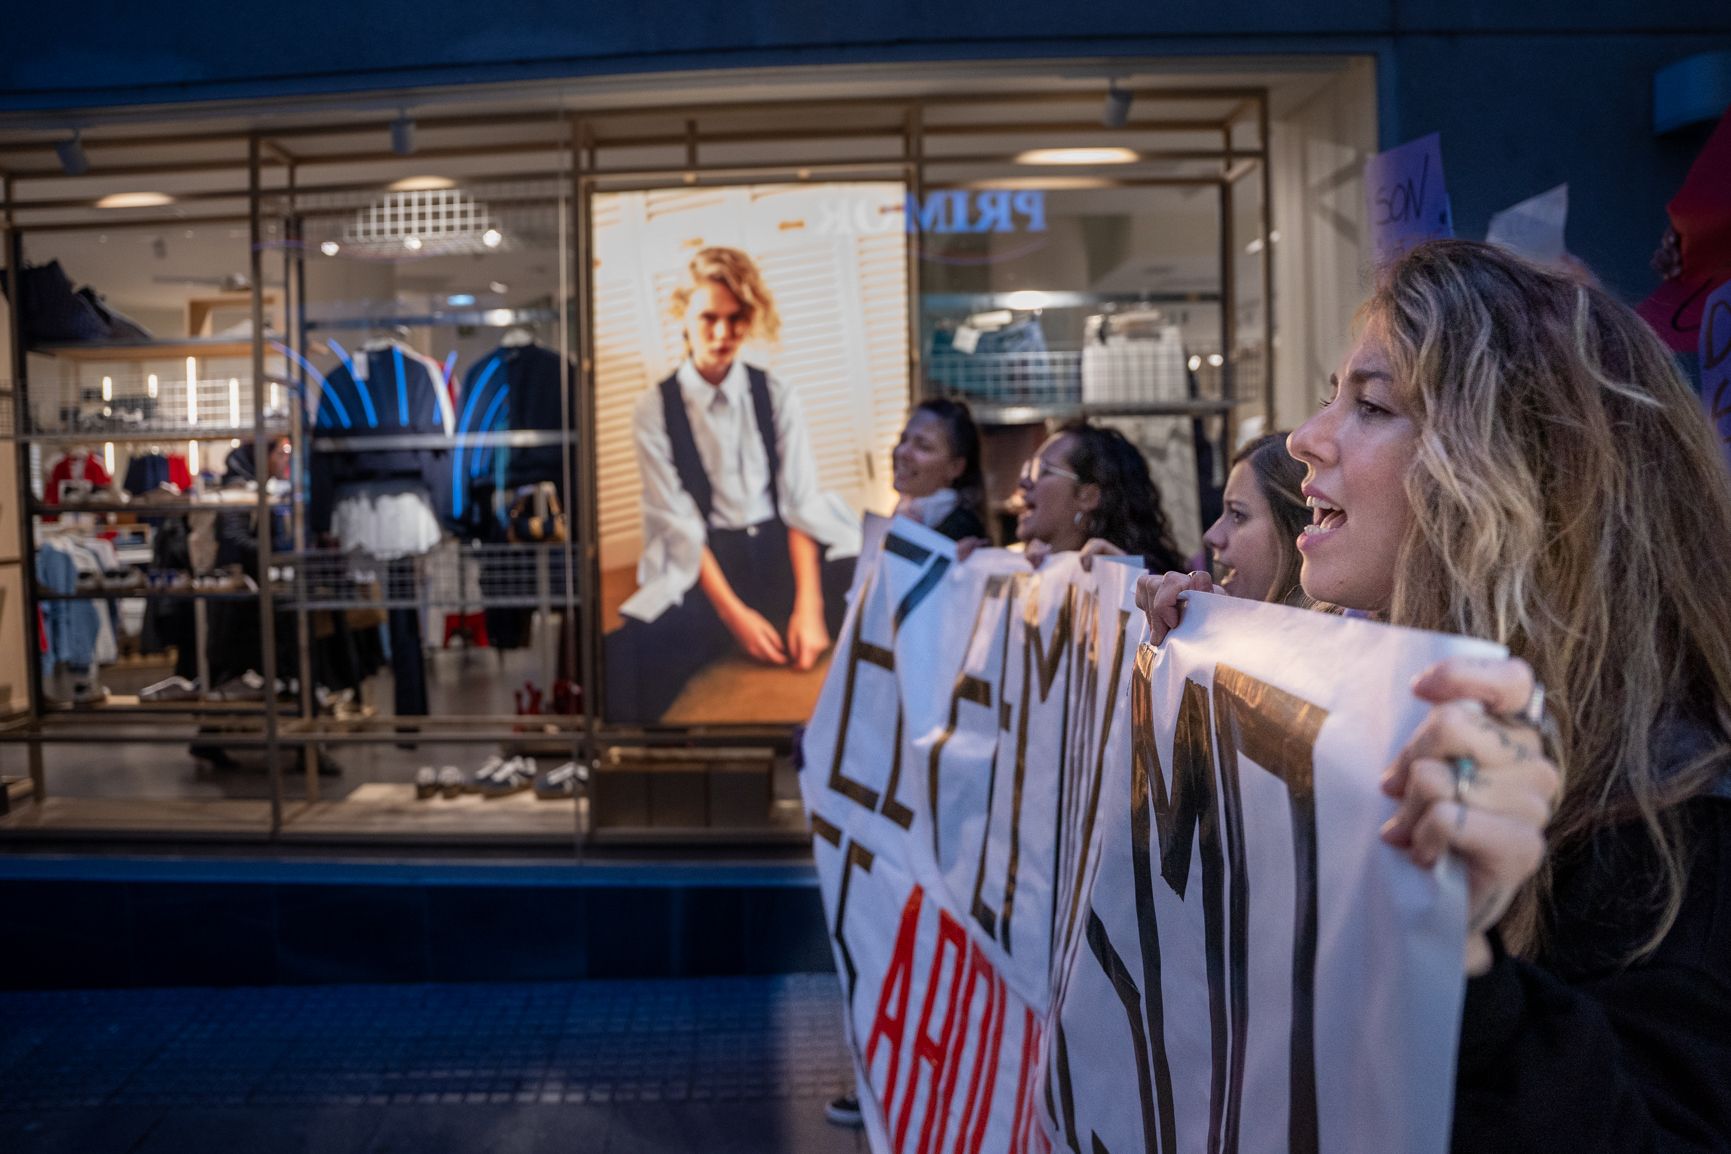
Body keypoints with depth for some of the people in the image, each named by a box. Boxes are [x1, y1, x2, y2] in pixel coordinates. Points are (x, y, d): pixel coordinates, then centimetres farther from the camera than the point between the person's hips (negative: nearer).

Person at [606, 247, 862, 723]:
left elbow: (800, 504, 1)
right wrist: (734, 614, -15)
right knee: (627, 662, -32)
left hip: (783, 551, 3)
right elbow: (679, 523, -4)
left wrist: (808, 606, -14)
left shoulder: (776, 397, 10)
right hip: (706, 565, -2)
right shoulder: (656, 408, 3)